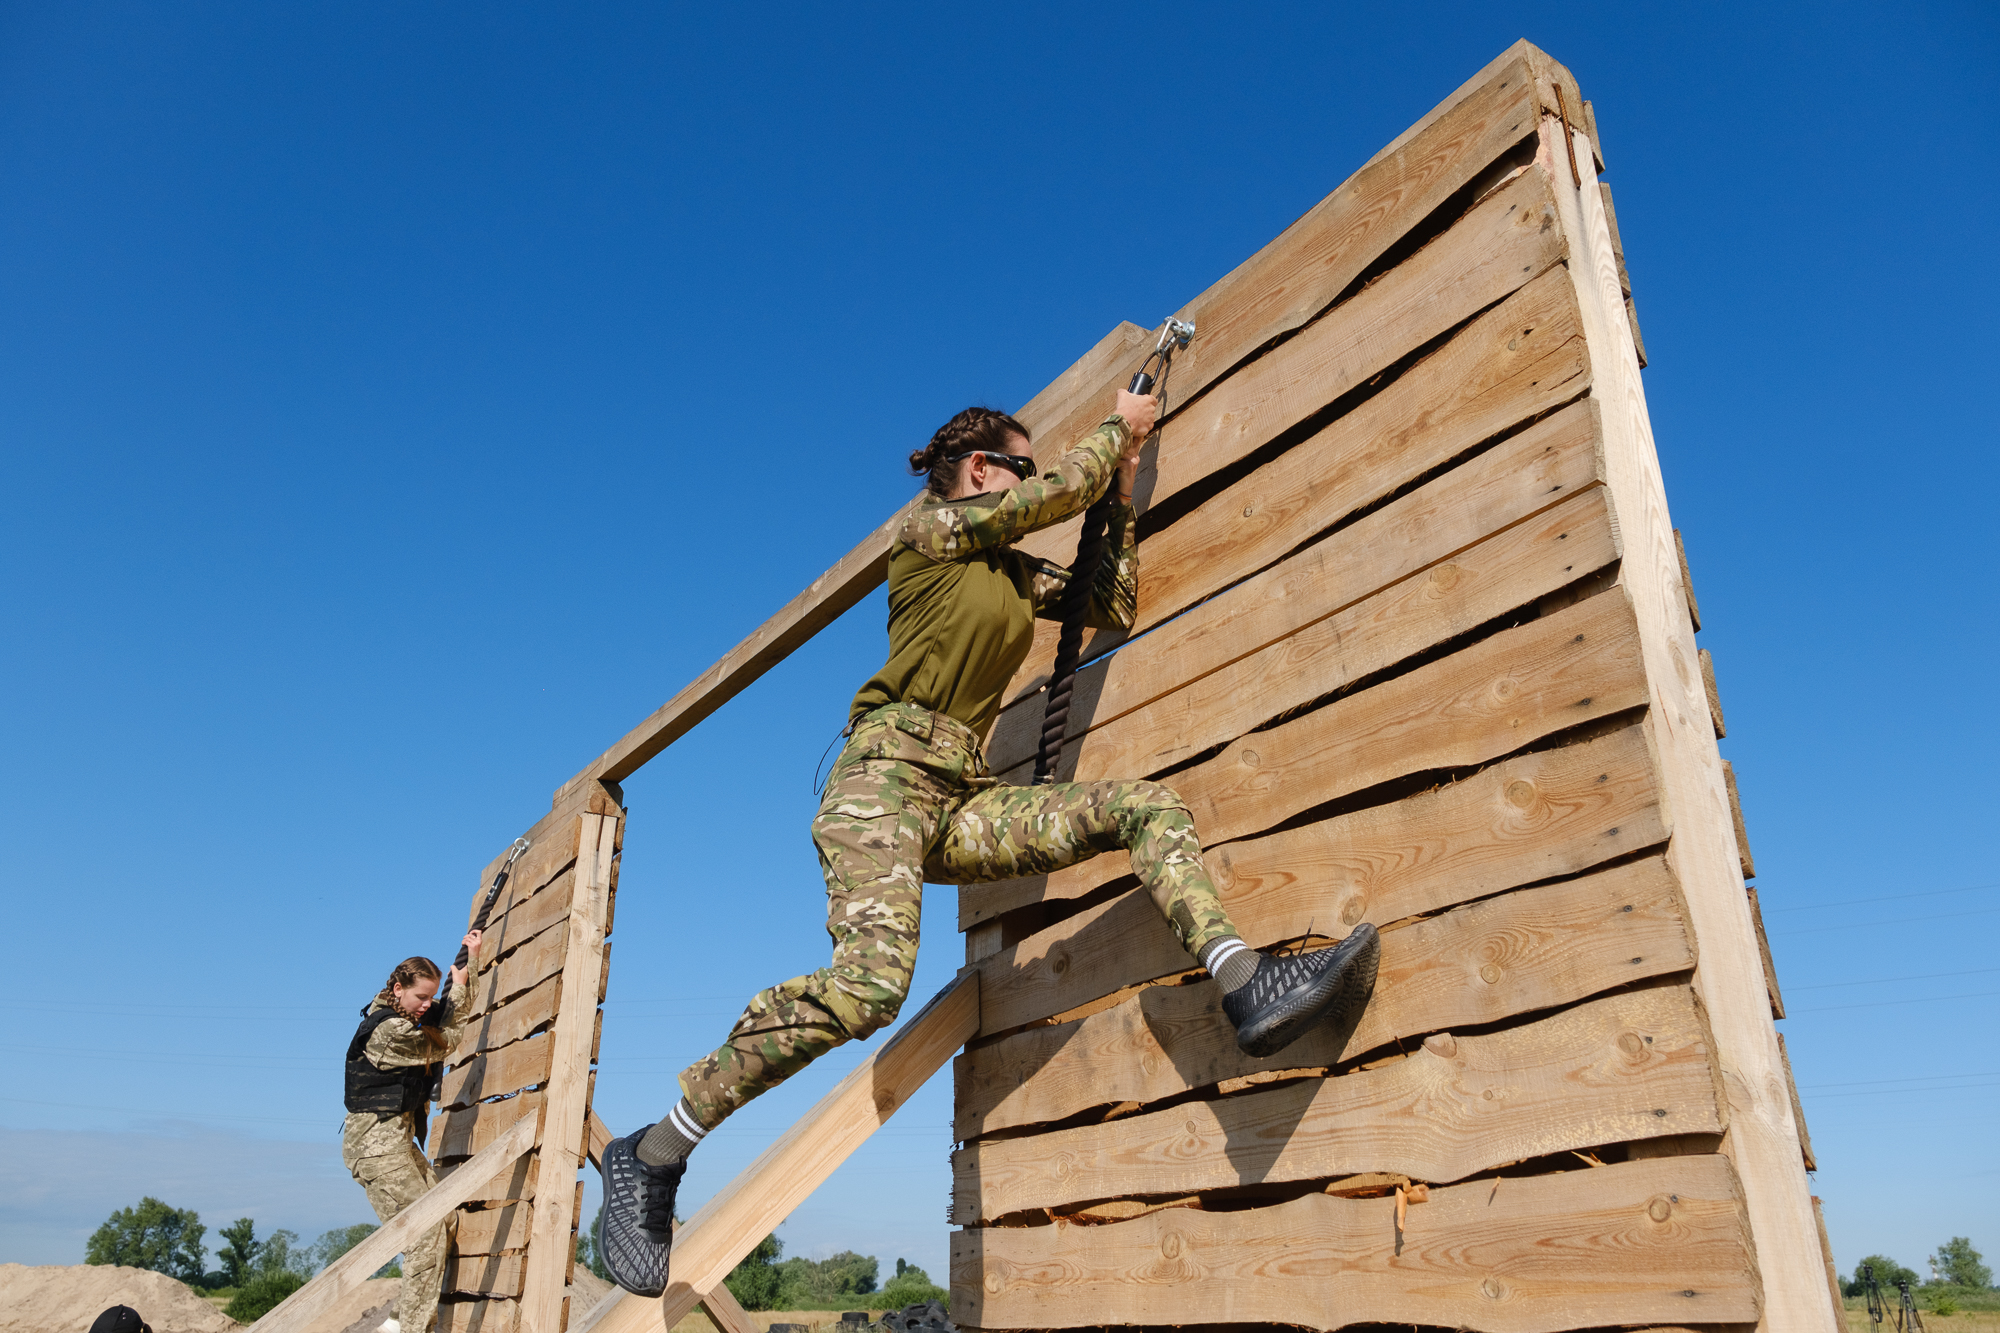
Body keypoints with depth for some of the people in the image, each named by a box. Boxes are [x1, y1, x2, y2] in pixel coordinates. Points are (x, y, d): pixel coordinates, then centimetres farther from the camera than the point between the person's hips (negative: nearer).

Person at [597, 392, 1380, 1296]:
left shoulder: (1015, 572, 25)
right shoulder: (930, 529, 5)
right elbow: (1063, 490, 0)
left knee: (1145, 807, -6)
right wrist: (1119, 428, 18)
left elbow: (1115, 609, 25)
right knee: (870, 984, -29)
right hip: (887, 775, -8)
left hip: (961, 804, 8)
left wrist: (1124, 493, 26)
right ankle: (652, 1155, -17)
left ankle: (1247, 989, -24)